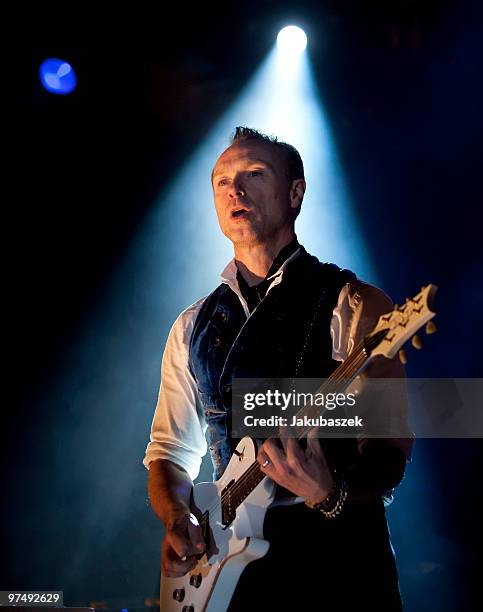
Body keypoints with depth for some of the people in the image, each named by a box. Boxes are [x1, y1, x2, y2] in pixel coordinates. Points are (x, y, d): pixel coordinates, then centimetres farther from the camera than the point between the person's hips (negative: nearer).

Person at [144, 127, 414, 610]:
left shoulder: (353, 306, -5)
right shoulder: (193, 327, 10)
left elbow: (389, 447, -10)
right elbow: (170, 449, 12)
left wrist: (332, 494, -28)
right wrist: (176, 522, -6)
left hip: (337, 552, -3)